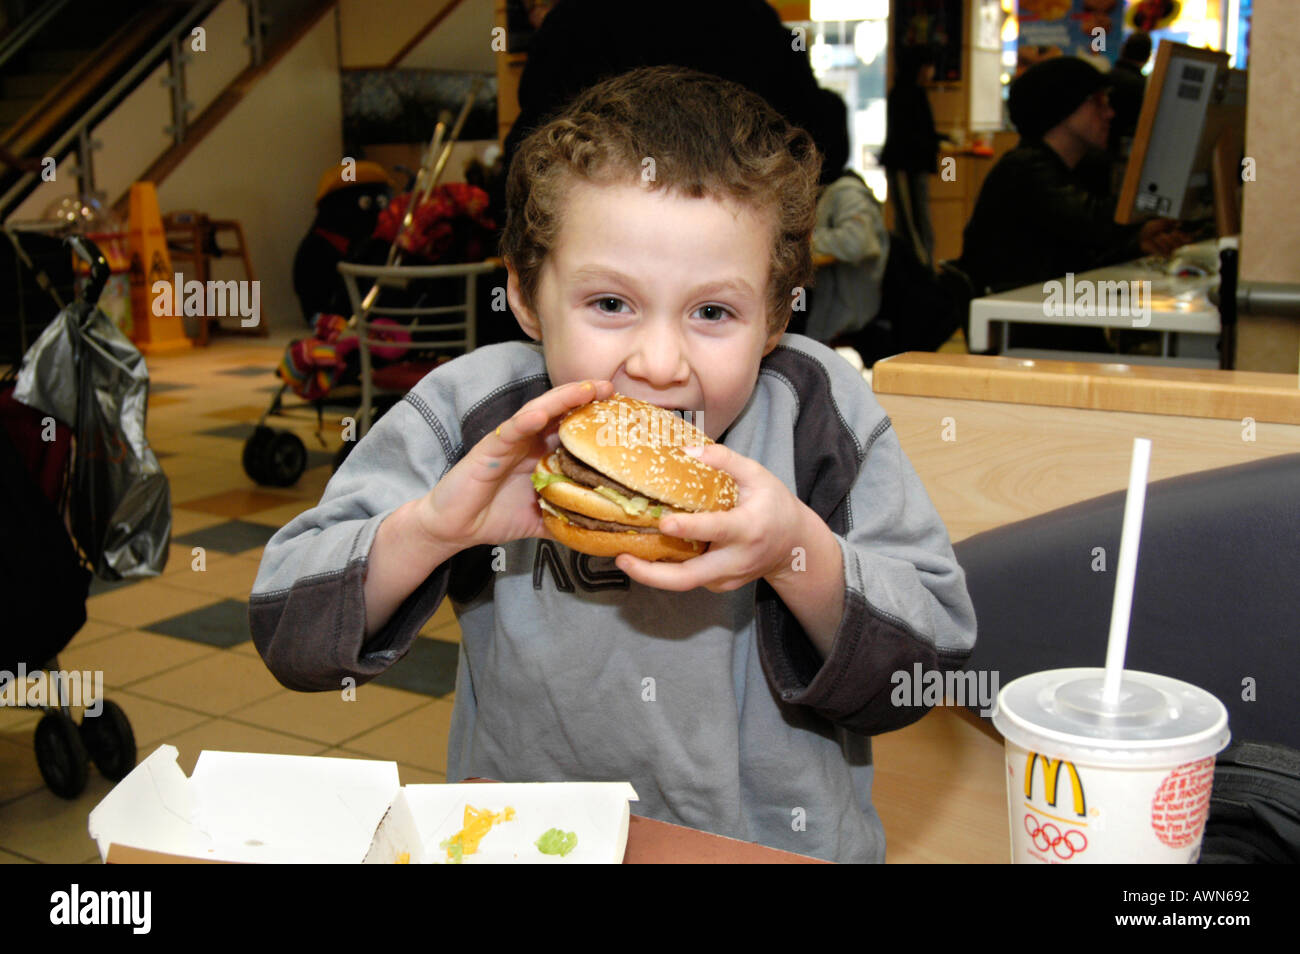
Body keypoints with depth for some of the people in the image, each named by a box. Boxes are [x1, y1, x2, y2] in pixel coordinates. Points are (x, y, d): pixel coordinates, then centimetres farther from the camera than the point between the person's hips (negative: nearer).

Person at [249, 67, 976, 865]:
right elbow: (289, 636, -7)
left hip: (783, 842, 1)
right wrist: (431, 526, -24)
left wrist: (800, 554, -23)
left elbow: (929, 668, -6)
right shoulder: (472, 413, -8)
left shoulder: (820, 413, -8)